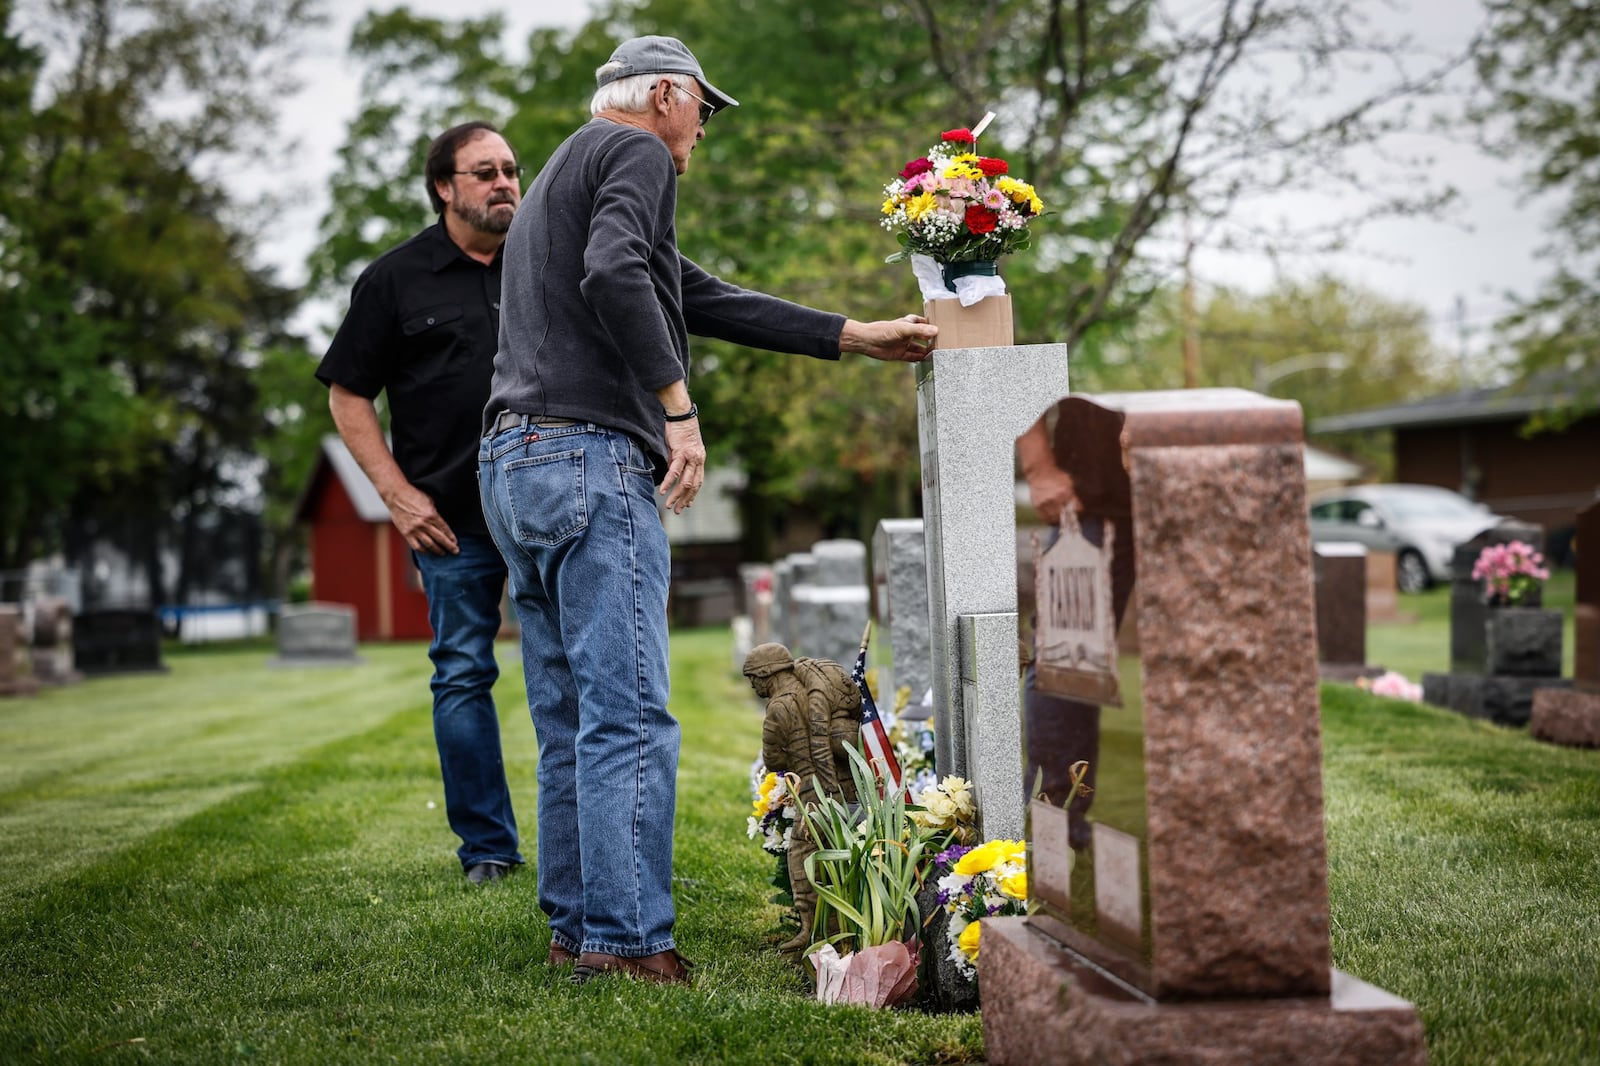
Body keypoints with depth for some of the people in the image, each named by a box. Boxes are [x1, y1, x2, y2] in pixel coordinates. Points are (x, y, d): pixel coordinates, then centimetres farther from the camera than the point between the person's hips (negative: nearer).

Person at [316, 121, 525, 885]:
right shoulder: (395, 279, 4)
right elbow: (348, 398, 5)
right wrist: (399, 495, -4)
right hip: (453, 520, -1)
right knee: (463, 677, 2)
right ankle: (487, 848, 11)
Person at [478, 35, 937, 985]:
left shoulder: (558, 180, 30)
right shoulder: (634, 154, 1)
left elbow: (706, 299, 29)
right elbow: (615, 275, -22)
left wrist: (857, 337, 28)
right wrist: (678, 405, -19)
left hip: (515, 463, 10)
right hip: (591, 454, -10)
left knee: (570, 720, 11)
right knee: (629, 718, -10)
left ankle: (575, 926, 15)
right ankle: (627, 939, -11)